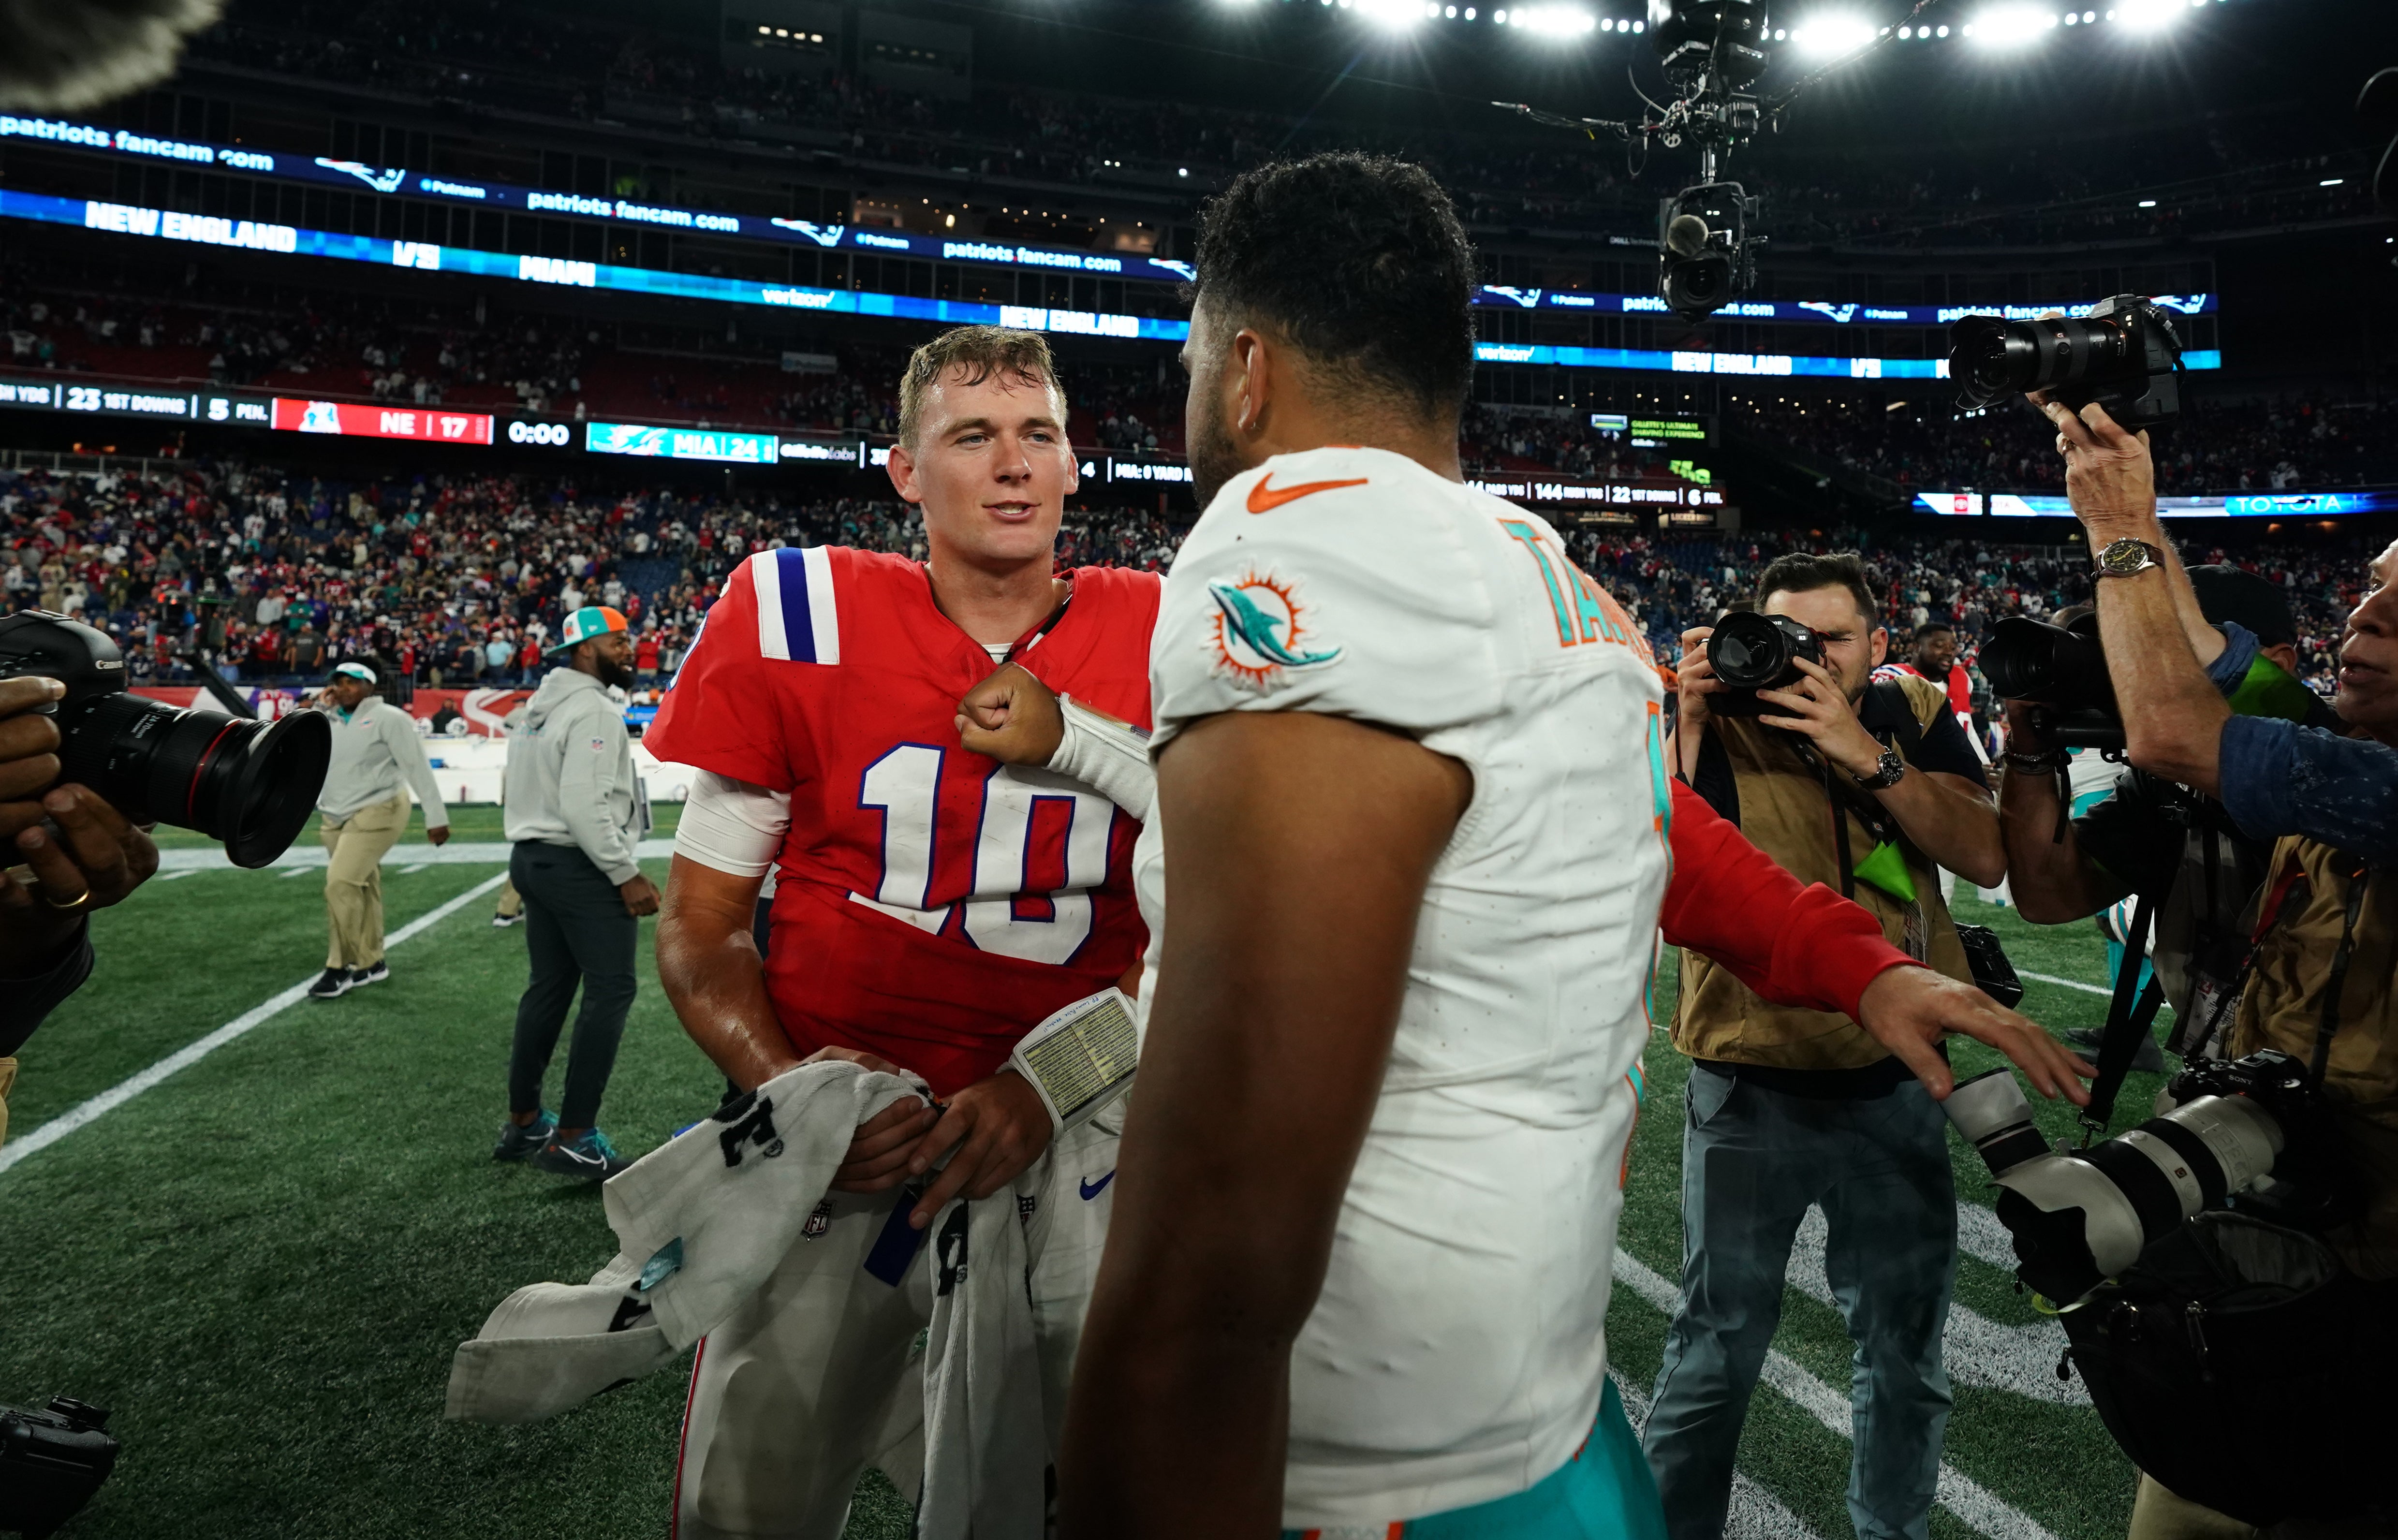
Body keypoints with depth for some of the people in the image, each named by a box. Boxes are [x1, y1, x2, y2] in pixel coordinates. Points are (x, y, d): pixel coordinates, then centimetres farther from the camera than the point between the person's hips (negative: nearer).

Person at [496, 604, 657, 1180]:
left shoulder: (538, 709, 14)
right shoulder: (594, 711, -16)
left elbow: (514, 790, 16)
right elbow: (585, 807, -24)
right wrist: (627, 875, -20)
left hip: (532, 858, 10)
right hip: (581, 866, -10)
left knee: (548, 988, 16)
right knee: (610, 992, -5)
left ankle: (523, 1123, 25)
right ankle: (573, 1138, -4)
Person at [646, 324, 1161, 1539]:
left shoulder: (1160, 642, -4)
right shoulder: (799, 619, -7)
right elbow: (700, 923, -1)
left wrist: (1055, 1083, -13)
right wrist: (784, 1085, -18)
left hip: (1072, 1144, 1)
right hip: (841, 1150, 0)